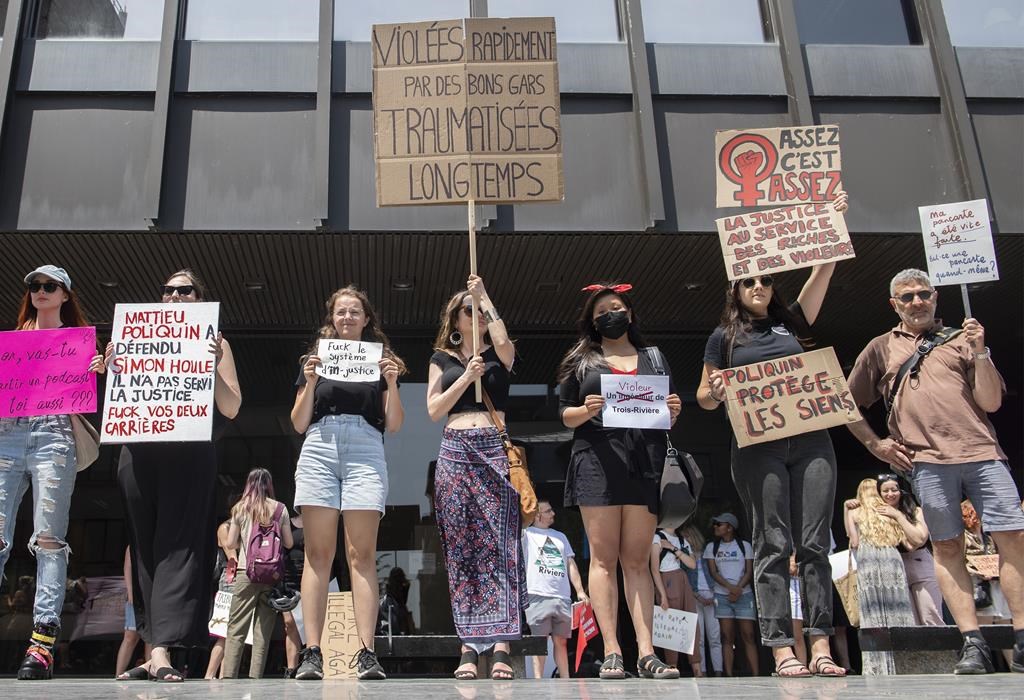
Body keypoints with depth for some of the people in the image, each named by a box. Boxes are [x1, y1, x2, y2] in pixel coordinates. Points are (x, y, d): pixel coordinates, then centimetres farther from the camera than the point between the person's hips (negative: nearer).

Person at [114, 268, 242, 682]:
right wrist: (112, 365, 2)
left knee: (178, 545, -12)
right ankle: (151, 646, 8)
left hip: (189, 453, -3)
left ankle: (162, 650, -19)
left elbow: (231, 409, 5)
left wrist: (213, 367, -9)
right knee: (144, 546, 3)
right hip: (137, 450, 4)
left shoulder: (213, 342, 12)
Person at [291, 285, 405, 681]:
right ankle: (311, 653, -8)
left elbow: (394, 424, 12)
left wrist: (392, 382, -3)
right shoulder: (315, 358, 20)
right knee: (318, 553, -6)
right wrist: (310, 382, -1)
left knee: (362, 554, -8)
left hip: (365, 452, -1)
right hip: (319, 450, 1)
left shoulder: (381, 359, 18)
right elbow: (298, 424, 13)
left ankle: (367, 653, -11)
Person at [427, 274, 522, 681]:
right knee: (461, 550, -2)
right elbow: (434, 410, 7)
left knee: (499, 545, -10)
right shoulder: (443, 359, 17)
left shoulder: (499, 354, 14)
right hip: (455, 452, 2)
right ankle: (469, 647, -2)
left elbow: (503, 340, -10)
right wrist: (467, 376, -4)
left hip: (495, 449, -2)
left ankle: (501, 646, -14)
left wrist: (485, 297, 0)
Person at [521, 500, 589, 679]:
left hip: (563, 597, 5)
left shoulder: (560, 536, 23)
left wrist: (580, 591, 11)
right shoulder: (526, 534, 9)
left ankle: (565, 680, 11)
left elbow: (571, 564, 20)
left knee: (561, 641, 7)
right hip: (538, 595, -5)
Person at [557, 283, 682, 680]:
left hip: (646, 462, 2)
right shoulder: (582, 360, 14)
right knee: (604, 557, -6)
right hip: (598, 460, -1)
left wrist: (674, 411, -2)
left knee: (637, 559, 0)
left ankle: (646, 653, -3)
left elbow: (669, 417, 20)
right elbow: (565, 415, 10)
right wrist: (586, 411, -10)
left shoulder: (654, 358, 20)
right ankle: (611, 652, -7)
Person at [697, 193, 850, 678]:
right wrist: (716, 393, -11)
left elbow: (823, 269, 14)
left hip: (811, 441, 3)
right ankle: (781, 647, -4)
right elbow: (704, 398, 10)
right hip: (758, 445, -3)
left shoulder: (792, 323, 17)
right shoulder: (724, 337, 10)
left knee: (814, 543, -1)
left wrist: (835, 221, 11)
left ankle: (821, 644, 0)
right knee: (773, 545, -4)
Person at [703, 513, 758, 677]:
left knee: (748, 636, -5)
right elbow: (713, 572, 1)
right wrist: (730, 587, -14)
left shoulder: (744, 545, 7)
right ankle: (729, 676, -4)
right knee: (727, 637, -3)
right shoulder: (711, 547, 10)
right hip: (722, 596, 1)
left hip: (744, 594, -1)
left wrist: (738, 589, -15)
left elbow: (749, 572, 1)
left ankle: (755, 675, -6)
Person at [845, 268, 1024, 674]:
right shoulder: (881, 348, 17)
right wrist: (874, 444, 8)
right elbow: (848, 404, 19)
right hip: (926, 458, 0)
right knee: (947, 547, -2)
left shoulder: (960, 340, 16)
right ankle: (972, 644, 0)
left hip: (981, 450, 1)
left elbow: (991, 402, 9)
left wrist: (980, 353, -1)